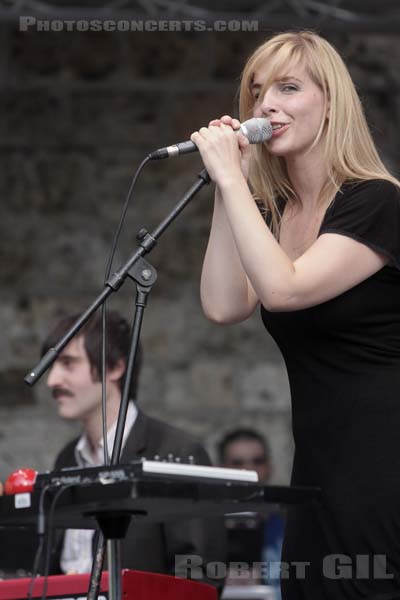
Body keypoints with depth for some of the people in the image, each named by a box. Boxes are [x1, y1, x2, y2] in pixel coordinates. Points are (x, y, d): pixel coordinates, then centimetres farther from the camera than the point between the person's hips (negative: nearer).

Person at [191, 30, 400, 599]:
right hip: (319, 465, 8)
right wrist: (226, 188, -4)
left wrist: (230, 178, -19)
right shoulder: (270, 211, 12)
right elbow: (225, 306, -3)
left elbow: (283, 290, -23)